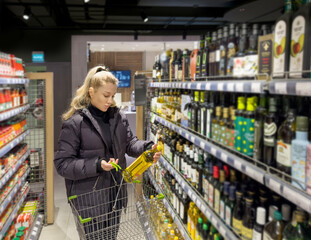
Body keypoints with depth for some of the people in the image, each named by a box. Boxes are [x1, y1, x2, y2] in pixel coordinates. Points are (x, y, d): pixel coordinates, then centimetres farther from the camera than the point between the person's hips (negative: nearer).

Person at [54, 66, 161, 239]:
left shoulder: (118, 117, 2)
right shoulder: (74, 123, -15)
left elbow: (130, 142, 7)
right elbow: (62, 164, -15)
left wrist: (147, 148, -15)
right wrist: (97, 165, -26)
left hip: (114, 193, 5)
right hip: (88, 199, -5)